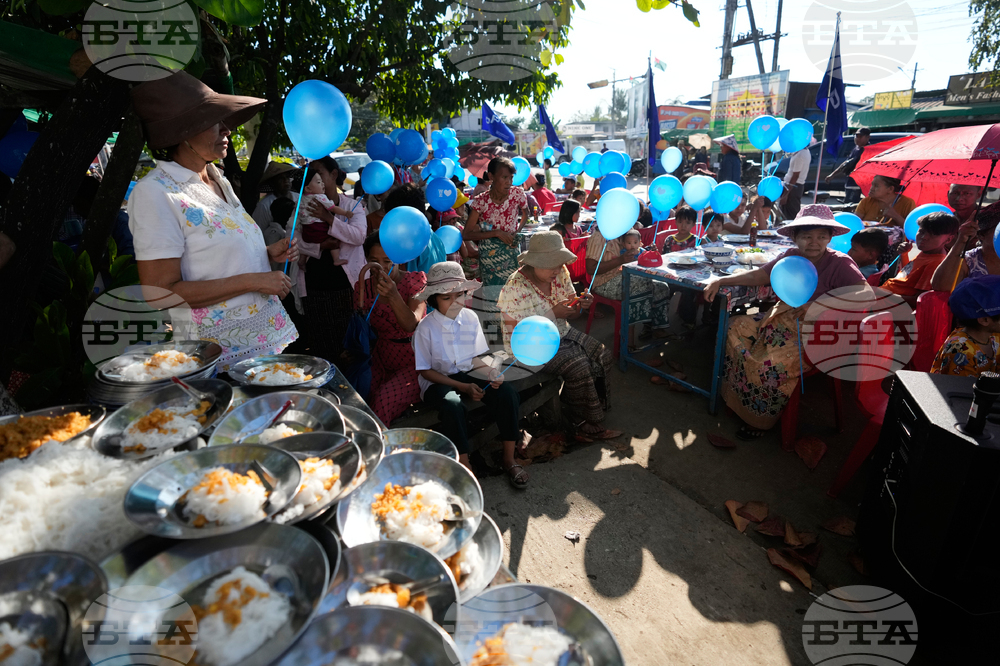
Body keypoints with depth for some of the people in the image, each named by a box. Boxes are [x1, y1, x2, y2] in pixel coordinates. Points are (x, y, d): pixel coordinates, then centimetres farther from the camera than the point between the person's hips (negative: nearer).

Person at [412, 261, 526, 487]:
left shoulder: (470, 318, 1)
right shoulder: (426, 327, -12)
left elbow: (475, 357, 8)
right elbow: (425, 370, -10)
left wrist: (491, 371, -15)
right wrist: (462, 387, -18)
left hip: (468, 375, 4)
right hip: (437, 382, -4)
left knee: (507, 393, -20)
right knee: (453, 405, -38)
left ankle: (509, 459, -6)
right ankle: (465, 468, -22)